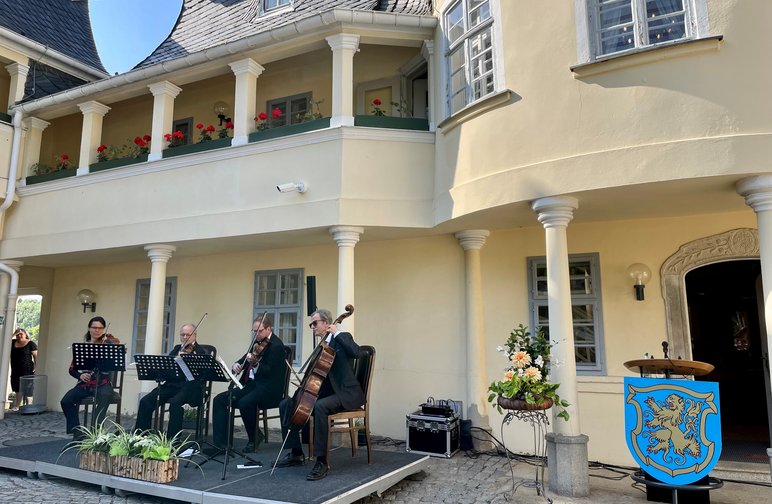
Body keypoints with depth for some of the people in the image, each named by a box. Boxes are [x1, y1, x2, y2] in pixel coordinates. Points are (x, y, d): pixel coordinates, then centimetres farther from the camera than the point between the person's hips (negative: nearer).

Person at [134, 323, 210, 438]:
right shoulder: (177, 348, 22)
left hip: (189, 387, -6)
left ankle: (172, 439, -24)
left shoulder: (201, 352, 2)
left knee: (175, 403, -34)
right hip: (171, 384, 6)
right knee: (145, 401, -13)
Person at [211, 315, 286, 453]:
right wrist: (237, 364, -5)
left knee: (244, 403, -34)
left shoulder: (276, 345, -11)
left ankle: (254, 439, -9)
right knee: (219, 400, -7)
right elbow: (245, 359, 18)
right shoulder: (257, 342, 14)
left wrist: (255, 363, -36)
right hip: (251, 384, 9)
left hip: (269, 389, -9)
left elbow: (269, 371, -19)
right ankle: (220, 443, -8)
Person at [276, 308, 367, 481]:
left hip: (345, 394, -8)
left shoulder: (343, 337, -4)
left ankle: (322, 462, -29)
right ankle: (296, 453, 7)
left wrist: (336, 333, -21)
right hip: (326, 392, 8)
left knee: (319, 406, -38)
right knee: (286, 404, 0)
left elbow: (358, 353, -25)